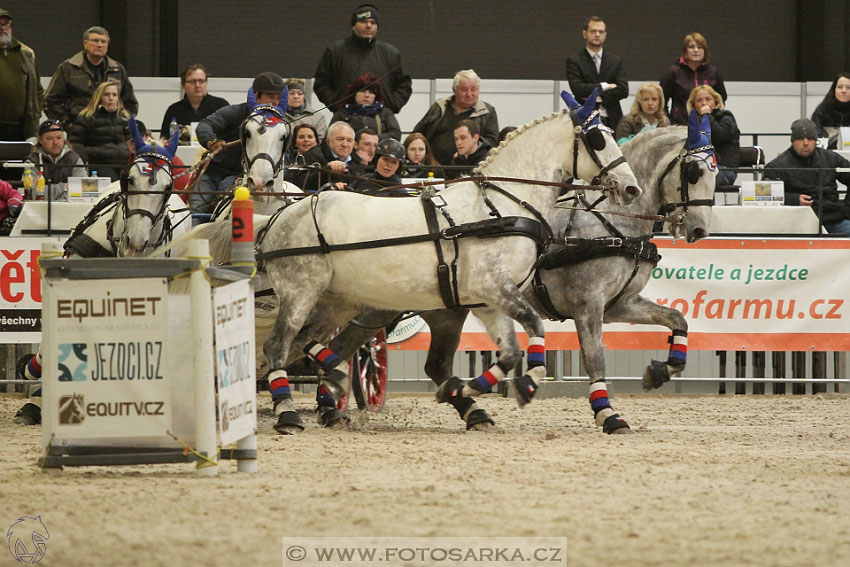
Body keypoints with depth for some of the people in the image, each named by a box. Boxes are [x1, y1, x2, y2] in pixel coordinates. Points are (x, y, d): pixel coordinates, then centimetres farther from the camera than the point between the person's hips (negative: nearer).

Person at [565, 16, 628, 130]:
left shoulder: (616, 61, 14)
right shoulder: (574, 62, 5)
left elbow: (623, 90, 3)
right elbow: (577, 89, -9)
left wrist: (598, 97, -7)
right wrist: (604, 86, -5)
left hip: (612, 121, 2)